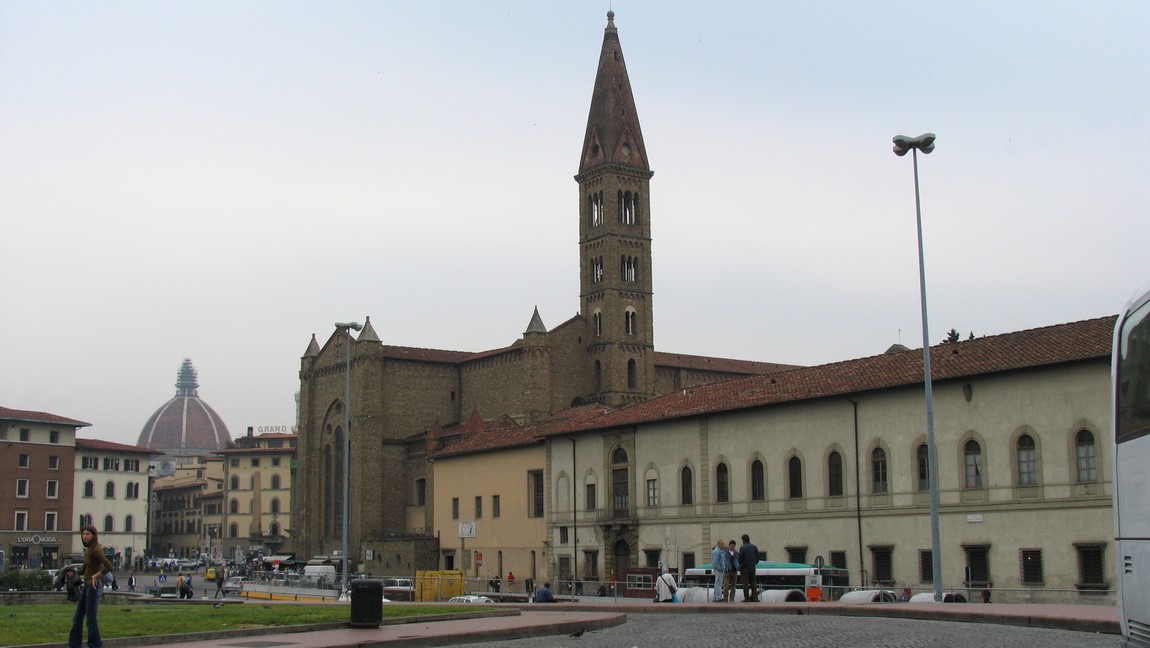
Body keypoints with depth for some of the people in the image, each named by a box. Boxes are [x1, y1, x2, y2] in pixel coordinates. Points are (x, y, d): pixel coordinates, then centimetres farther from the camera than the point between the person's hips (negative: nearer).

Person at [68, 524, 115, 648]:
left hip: (93, 586, -9)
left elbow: (109, 566, -25)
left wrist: (95, 576, -20)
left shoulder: (96, 550, -15)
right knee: (77, 618, 12)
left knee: (91, 618, -4)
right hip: (86, 586, 9)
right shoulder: (88, 550, 12)